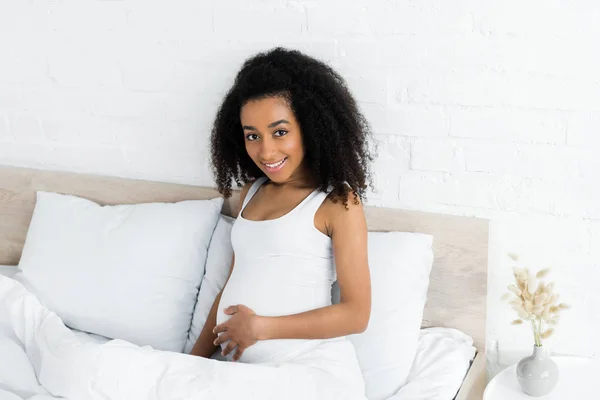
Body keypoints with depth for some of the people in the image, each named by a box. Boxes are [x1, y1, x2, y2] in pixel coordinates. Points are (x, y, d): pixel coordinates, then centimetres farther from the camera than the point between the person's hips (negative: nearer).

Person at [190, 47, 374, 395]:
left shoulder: (338, 202, -7)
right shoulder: (252, 191, 13)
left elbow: (356, 314, -9)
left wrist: (262, 327, -13)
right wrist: (196, 358, 7)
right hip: (244, 368, 5)